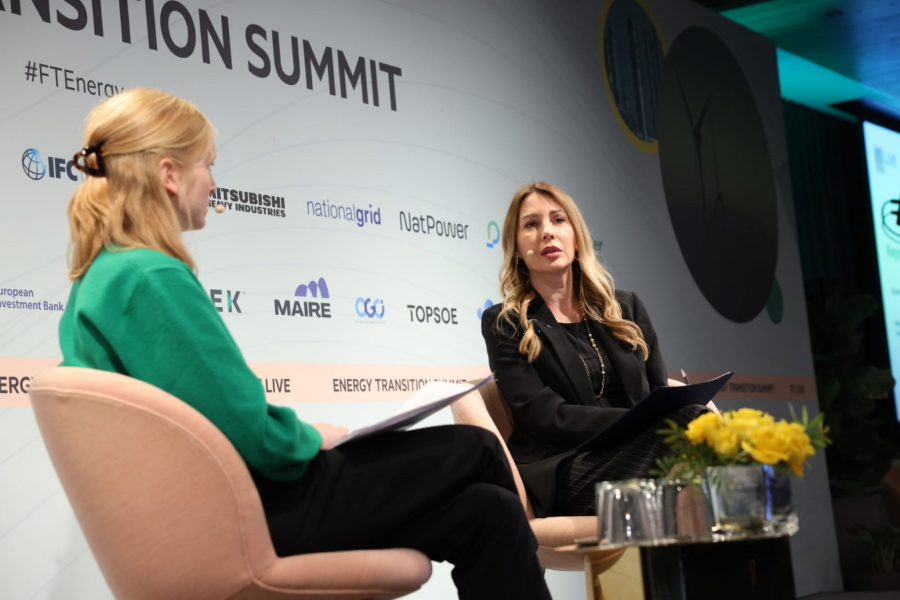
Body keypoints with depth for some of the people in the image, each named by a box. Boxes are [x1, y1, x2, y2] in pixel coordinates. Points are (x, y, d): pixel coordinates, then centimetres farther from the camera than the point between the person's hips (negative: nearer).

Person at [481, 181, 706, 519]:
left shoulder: (626, 309, 22)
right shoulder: (504, 324, 8)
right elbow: (545, 417, -5)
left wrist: (693, 418, -9)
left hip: (636, 454, 4)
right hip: (561, 472, -4)